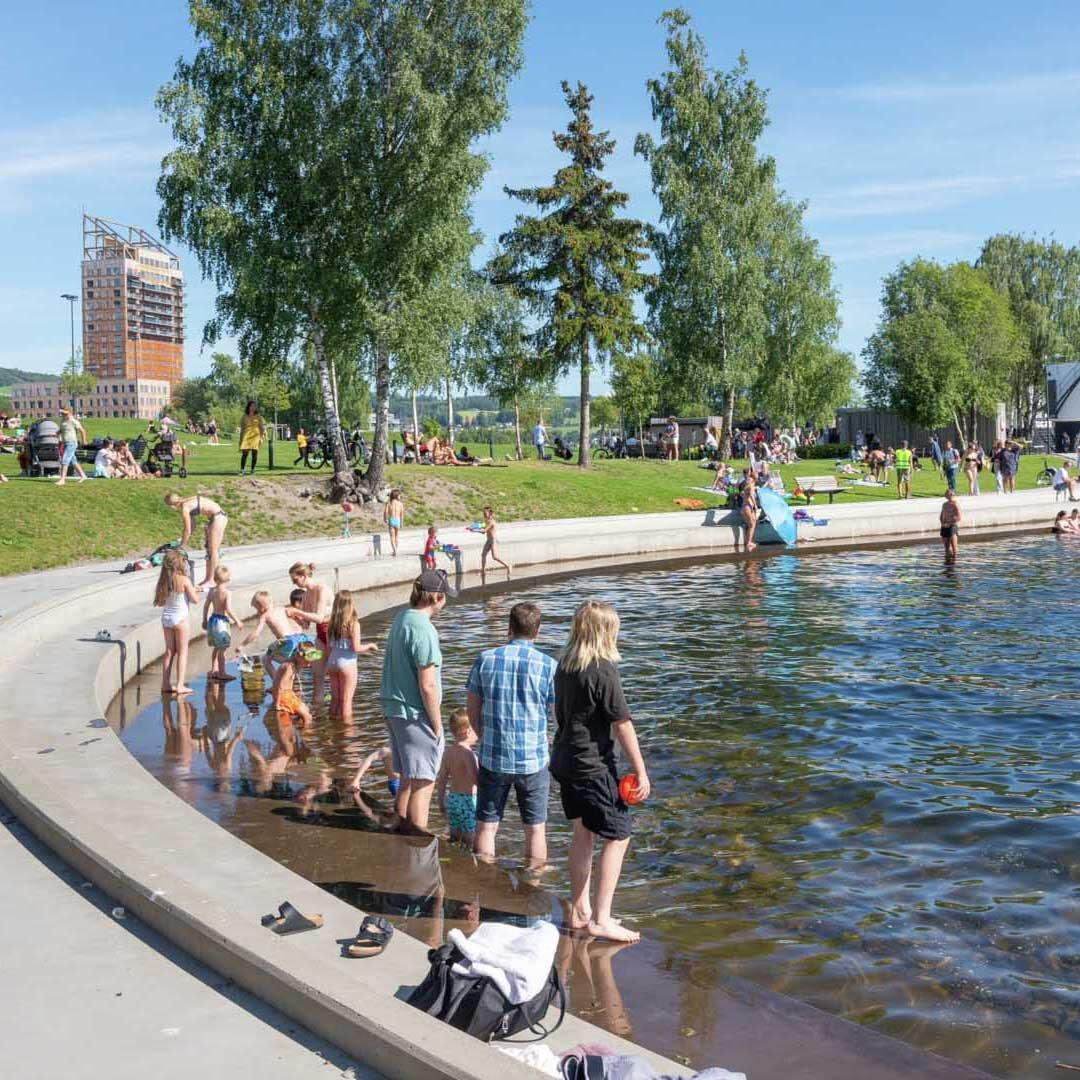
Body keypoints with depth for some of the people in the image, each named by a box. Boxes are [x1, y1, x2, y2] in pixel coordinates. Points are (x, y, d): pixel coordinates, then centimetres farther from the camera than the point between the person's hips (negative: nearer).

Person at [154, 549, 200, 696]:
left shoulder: (163, 581, 0)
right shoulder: (184, 580, -15)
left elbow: (159, 603, 5)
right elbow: (195, 600, -11)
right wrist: (193, 590, 8)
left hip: (166, 617, 5)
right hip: (180, 618, -5)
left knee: (169, 651, 14)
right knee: (182, 652, 3)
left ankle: (166, 684, 17)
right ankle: (180, 685, 1)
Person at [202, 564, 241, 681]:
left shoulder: (211, 591, 4)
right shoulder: (226, 593, -16)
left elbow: (206, 606, 9)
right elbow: (229, 609, -21)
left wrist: (205, 620, 20)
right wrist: (236, 621, -10)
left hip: (212, 619, 7)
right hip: (222, 620, -7)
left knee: (217, 648, 20)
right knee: (222, 649, 0)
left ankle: (214, 670, 27)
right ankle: (221, 673, 4)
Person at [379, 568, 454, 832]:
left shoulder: (400, 619, 8)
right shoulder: (423, 630, -21)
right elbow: (427, 686, -22)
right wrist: (437, 724, -12)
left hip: (394, 709, 9)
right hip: (415, 714, -9)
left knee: (408, 780, 19)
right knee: (422, 784, -1)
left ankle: (402, 829, 29)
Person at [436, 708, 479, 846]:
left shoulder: (448, 752, 5)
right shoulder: (468, 753, -18)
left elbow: (441, 781, 10)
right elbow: (477, 779, -28)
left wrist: (441, 803, 19)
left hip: (452, 799, 7)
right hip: (468, 800, -7)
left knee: (454, 838, 17)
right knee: (470, 840, -1)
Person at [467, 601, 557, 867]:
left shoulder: (485, 659, -2)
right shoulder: (548, 665, -8)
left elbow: (473, 711, 4)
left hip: (493, 758, 1)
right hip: (533, 760, -1)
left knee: (486, 826, 12)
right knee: (535, 829, 12)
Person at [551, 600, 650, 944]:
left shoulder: (564, 666, 6)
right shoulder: (603, 670, -18)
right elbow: (622, 724, -16)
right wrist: (640, 771, -10)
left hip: (564, 761, 8)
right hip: (593, 766, -8)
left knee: (583, 835, 16)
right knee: (617, 836, 0)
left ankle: (579, 912, 23)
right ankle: (601, 919, 1)